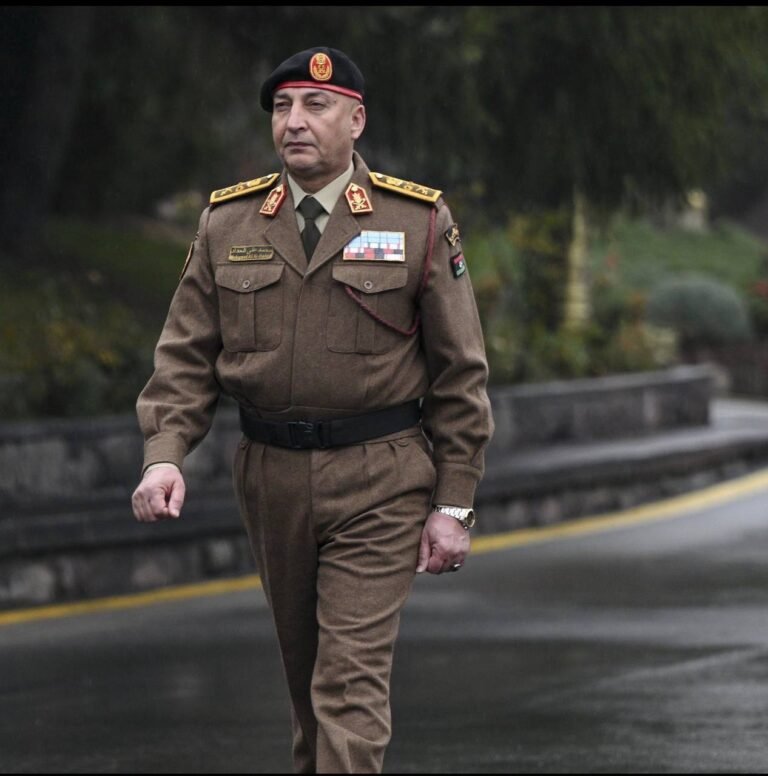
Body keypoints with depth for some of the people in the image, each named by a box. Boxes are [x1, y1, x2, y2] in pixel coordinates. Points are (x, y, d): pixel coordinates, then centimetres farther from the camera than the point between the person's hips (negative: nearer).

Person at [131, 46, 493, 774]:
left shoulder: (419, 222, -4)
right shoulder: (228, 224, 4)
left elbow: (459, 372, -2)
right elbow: (187, 355, 4)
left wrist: (454, 504, -4)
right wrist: (164, 455, -14)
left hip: (378, 482, -4)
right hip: (270, 474, 4)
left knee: (353, 677, -10)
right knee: (303, 666, 17)